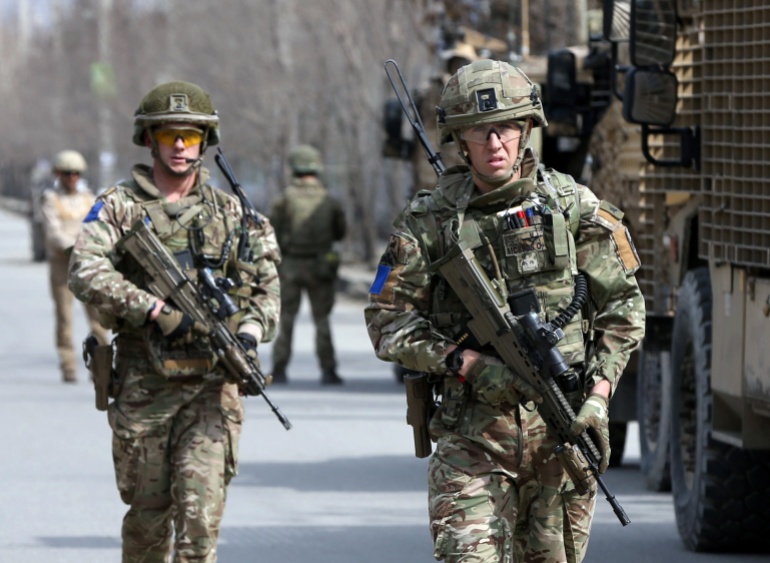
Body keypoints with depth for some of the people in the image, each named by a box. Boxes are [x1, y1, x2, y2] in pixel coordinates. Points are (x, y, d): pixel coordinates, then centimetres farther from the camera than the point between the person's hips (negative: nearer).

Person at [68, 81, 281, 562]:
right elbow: (86, 273, -13)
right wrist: (155, 311, -23)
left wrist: (250, 331, -11)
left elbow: (266, 286, 10)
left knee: (201, 512, -12)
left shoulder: (230, 211, 10)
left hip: (212, 386, 1)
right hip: (143, 387, 0)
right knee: (148, 513, 9)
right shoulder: (120, 206, 2)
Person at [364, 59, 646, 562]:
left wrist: (598, 394, -3)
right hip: (471, 431, -1)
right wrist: (467, 364, -13)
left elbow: (622, 307, 9)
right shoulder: (429, 222, 1)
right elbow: (388, 321, 1)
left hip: (561, 427, 2)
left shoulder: (574, 207, 4)